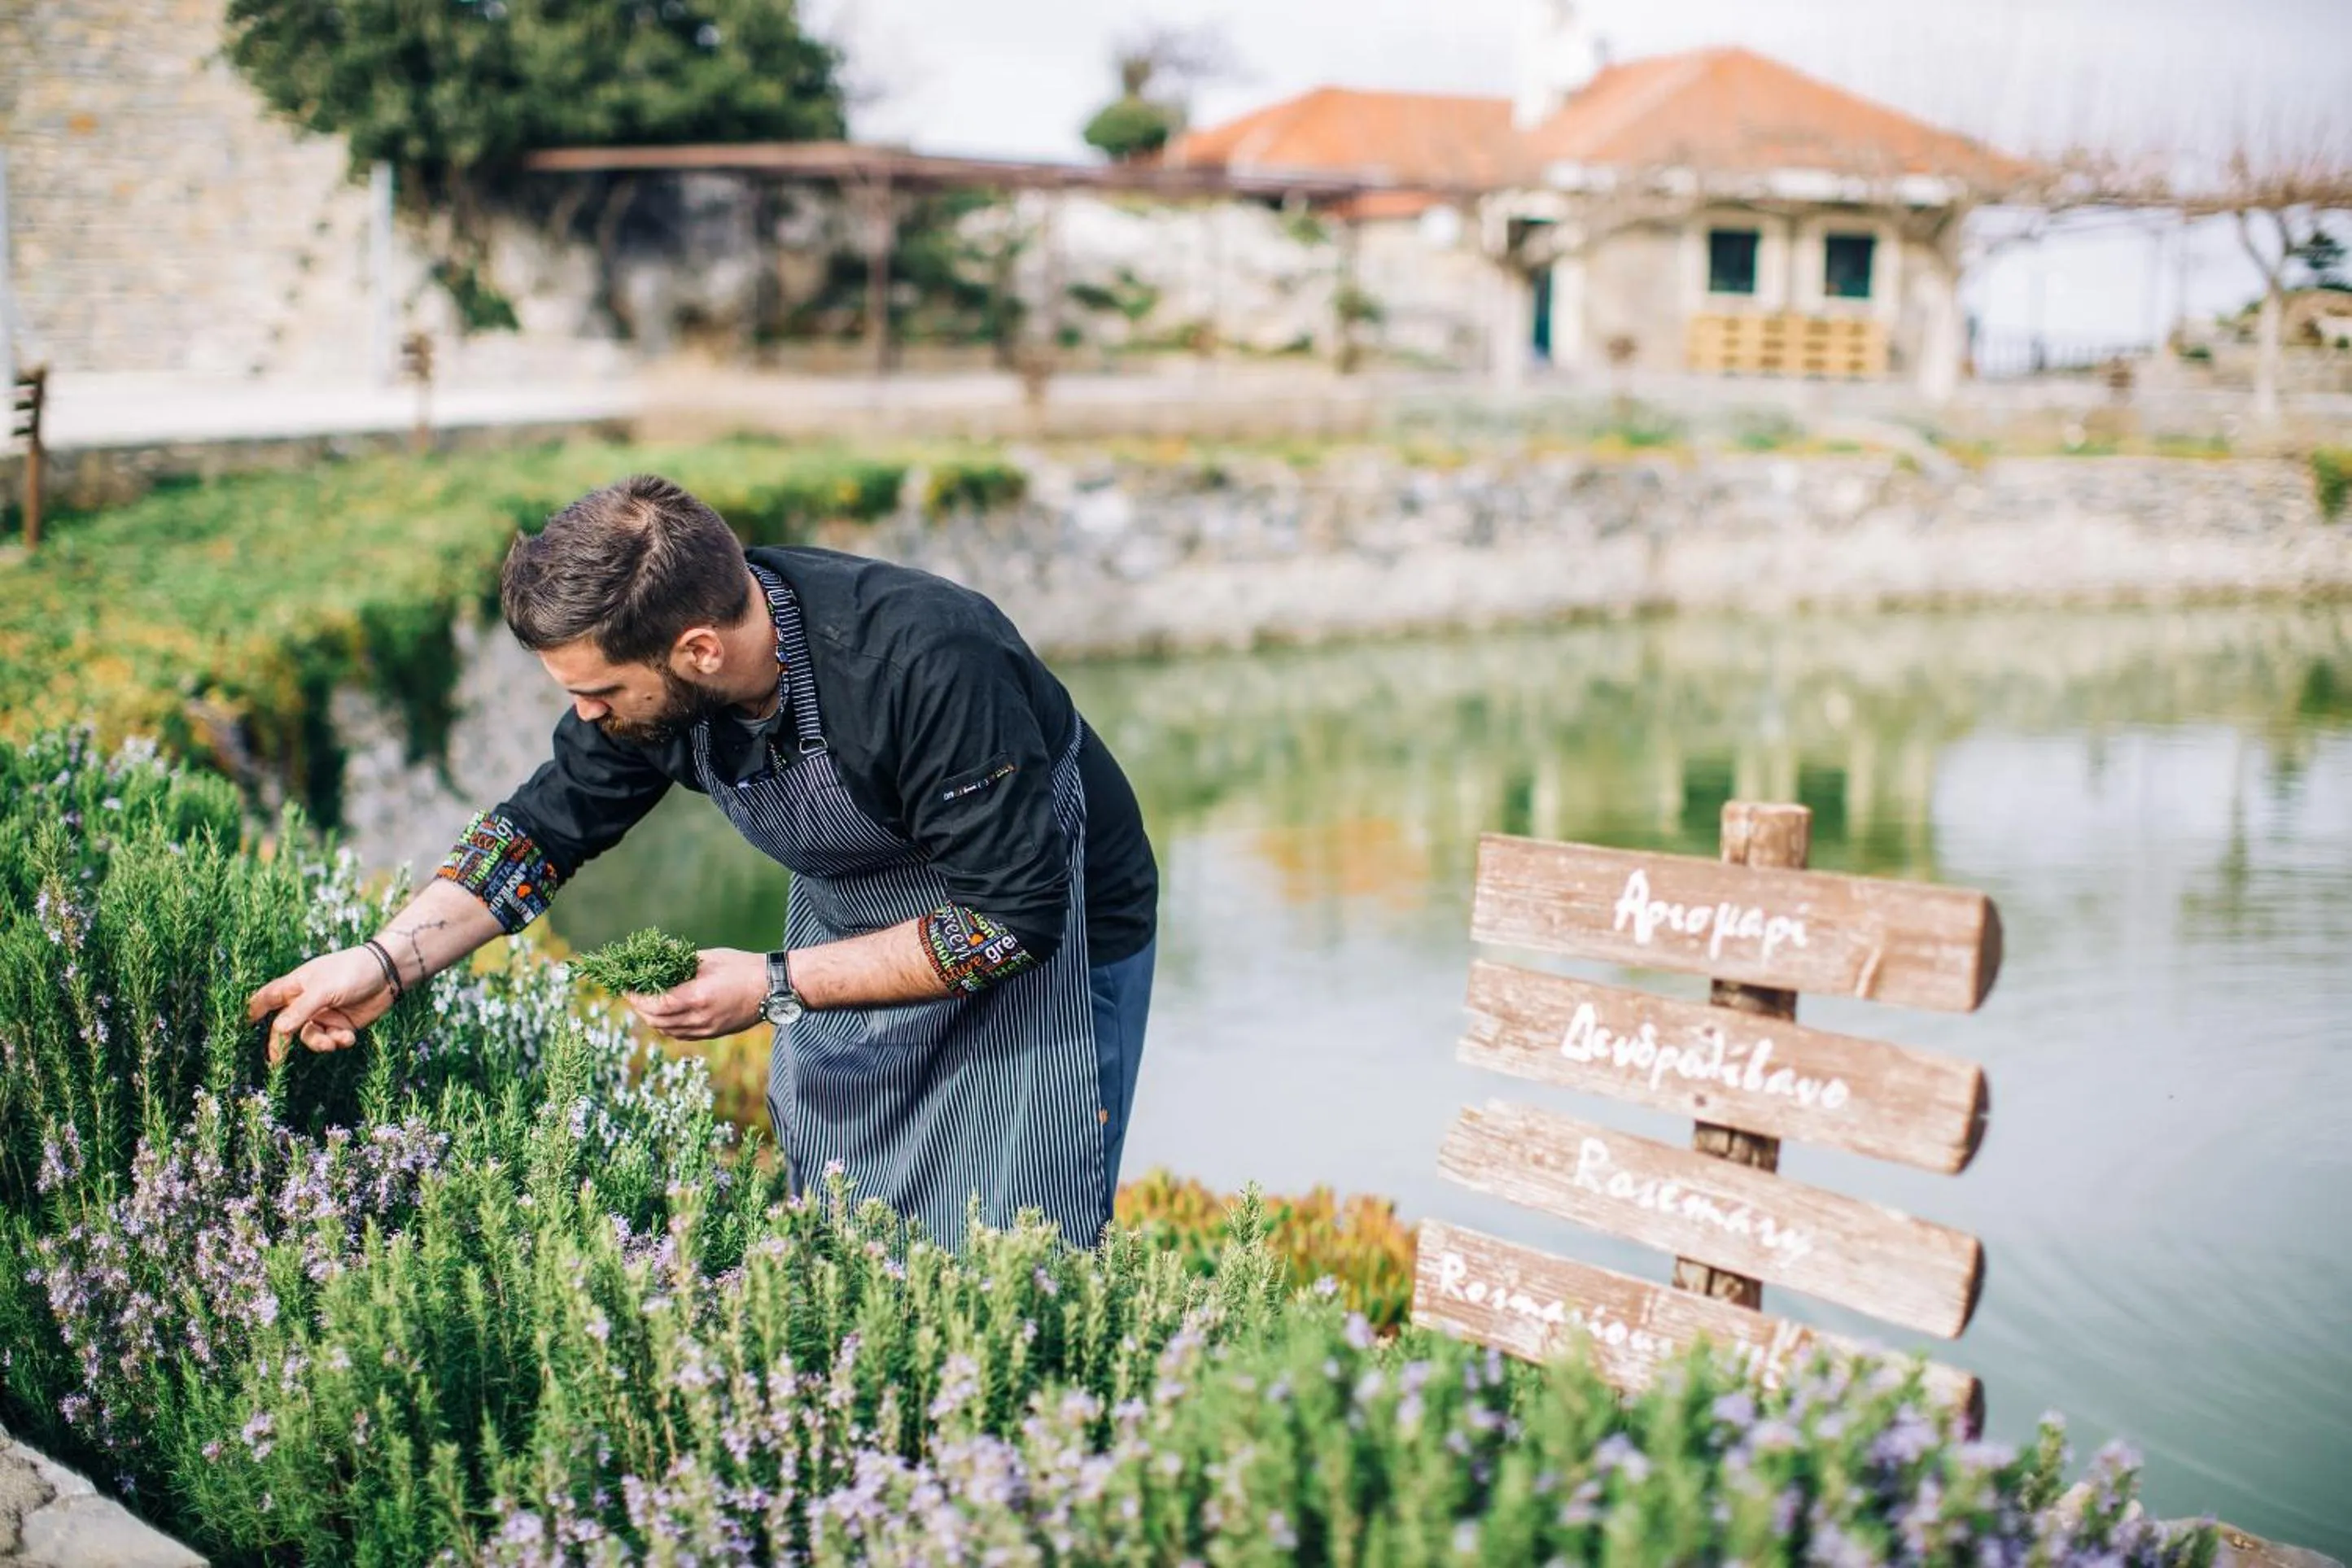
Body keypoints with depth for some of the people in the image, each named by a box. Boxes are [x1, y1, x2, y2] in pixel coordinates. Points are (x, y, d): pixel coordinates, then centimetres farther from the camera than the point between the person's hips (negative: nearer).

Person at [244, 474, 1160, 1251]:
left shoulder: (928, 665, -38)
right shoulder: (649, 674, -18)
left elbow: (1013, 916, -32)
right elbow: (547, 824, -2)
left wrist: (775, 989, -30)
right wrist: (387, 961, -14)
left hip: (1047, 945, -6)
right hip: (851, 928, 6)